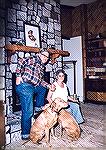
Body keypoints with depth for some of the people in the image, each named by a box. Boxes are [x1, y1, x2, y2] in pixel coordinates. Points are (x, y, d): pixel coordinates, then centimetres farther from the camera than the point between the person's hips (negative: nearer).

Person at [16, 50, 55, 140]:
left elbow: (41, 81, 21)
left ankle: (40, 107, 30)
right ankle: (25, 134, 5)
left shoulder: (42, 67, 23)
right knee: (28, 111, -8)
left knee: (43, 88, 27)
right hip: (25, 86, -9)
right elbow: (21, 62, -13)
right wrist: (18, 76, -16)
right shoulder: (33, 59, 1)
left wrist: (49, 86, 7)